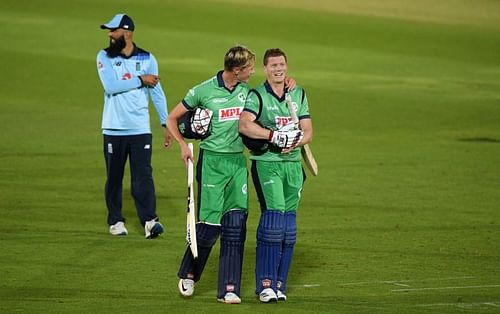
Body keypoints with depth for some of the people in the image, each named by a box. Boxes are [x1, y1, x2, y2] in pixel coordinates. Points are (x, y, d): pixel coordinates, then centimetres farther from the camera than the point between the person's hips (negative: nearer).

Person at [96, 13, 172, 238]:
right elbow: (111, 86, -15)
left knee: (143, 175, -9)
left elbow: (157, 93, 5)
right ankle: (115, 221, 19)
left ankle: (149, 220, -15)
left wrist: (167, 124, -1)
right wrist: (141, 80, -11)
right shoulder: (104, 57, 1)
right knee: (114, 176, 8)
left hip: (141, 129, 0)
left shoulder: (147, 59, 4)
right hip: (114, 129, 0)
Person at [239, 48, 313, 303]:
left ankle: (279, 283, 10)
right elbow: (244, 124, -19)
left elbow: (307, 130, 11)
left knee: (288, 223, 4)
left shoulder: (298, 95, 15)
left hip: (293, 163, 5)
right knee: (273, 216, -16)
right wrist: (273, 135, -24)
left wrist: (295, 142, -10)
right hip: (266, 162, -5)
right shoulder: (257, 96, -2)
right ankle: (265, 283, -14)